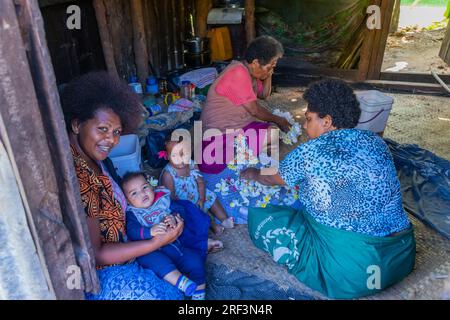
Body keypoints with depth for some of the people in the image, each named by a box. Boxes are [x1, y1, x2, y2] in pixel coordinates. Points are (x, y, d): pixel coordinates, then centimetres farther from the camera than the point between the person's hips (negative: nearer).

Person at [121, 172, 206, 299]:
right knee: (155, 260, -35)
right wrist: (150, 231, -34)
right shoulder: (132, 213, 4)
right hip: (150, 251, -3)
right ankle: (182, 283, -45)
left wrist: (174, 219, -22)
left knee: (195, 260, -12)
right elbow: (132, 231, -14)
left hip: (173, 244, 4)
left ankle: (199, 294, 1)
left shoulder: (163, 200, 12)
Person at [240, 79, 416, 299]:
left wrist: (253, 174, 29)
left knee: (260, 216, 1)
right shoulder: (376, 142, 4)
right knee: (304, 208, 26)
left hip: (351, 270, -7)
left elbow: (273, 178, 7)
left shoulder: (310, 153, -13)